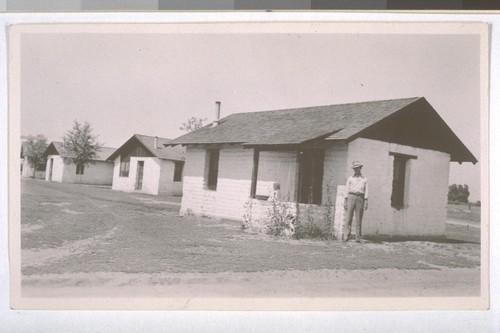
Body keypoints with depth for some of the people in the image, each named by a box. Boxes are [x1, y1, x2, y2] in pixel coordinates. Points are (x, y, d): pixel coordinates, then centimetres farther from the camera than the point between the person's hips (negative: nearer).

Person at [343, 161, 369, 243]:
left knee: (359, 219, 0)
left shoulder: (365, 179, 14)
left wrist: (366, 202, -2)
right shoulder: (350, 178, 12)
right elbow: (346, 190, 9)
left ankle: (358, 237, 1)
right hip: (351, 197, -1)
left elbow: (366, 191, 8)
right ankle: (346, 236, -5)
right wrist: (345, 201, 0)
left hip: (360, 198, 1)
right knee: (349, 218, -6)